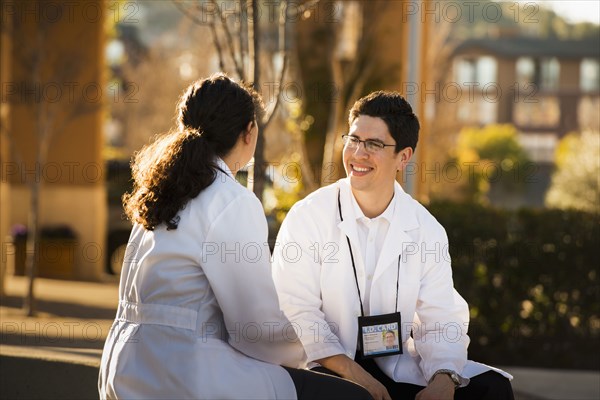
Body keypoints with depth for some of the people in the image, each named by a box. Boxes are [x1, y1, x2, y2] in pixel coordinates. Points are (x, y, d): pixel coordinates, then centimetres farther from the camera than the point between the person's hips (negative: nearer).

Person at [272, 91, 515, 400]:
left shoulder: (427, 230, 3)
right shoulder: (306, 218, -6)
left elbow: (440, 321, 0)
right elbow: (296, 313, -13)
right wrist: (355, 375, -24)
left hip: (397, 366, 3)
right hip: (325, 366, -3)